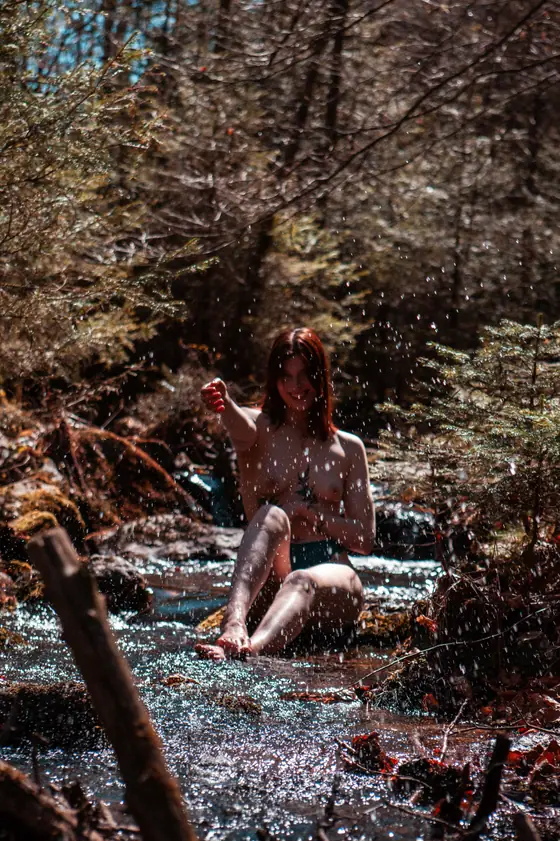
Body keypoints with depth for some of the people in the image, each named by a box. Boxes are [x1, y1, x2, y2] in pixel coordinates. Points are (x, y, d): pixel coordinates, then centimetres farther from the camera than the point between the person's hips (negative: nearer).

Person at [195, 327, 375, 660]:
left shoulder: (348, 448, 14)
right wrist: (224, 404, -42)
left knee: (303, 581, -35)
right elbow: (242, 428, -18)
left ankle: (253, 647, -68)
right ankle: (234, 620, -54)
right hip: (270, 578, 0)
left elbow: (365, 539, 10)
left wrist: (306, 511, -4)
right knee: (273, 515, -30)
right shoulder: (262, 429, 10)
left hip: (332, 576, 0)